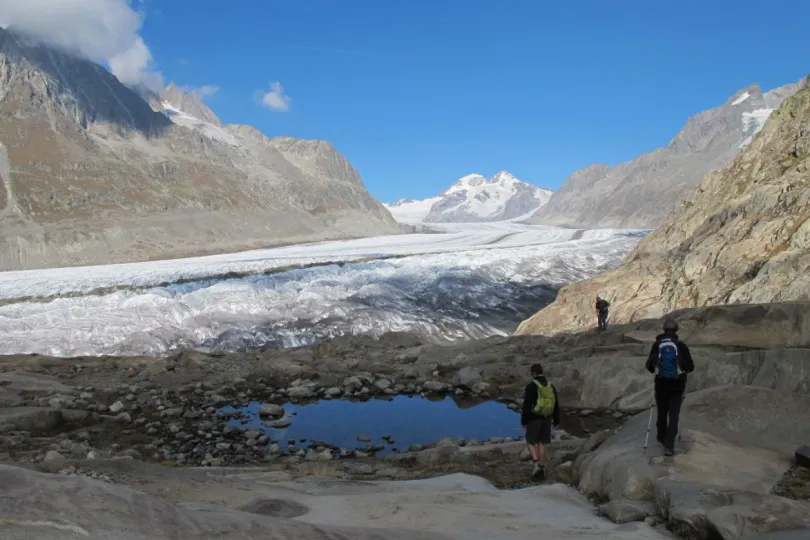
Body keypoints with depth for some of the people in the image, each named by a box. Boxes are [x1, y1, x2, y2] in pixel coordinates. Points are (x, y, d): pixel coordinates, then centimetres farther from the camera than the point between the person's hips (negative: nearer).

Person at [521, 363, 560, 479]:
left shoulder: (531, 386, -15)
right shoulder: (551, 386, 4)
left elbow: (526, 405, -17)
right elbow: (556, 405, 8)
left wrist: (523, 421, -10)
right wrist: (556, 421, 17)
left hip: (534, 418, -5)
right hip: (546, 418, 5)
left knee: (530, 442, 8)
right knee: (541, 443, 11)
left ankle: (536, 464, -9)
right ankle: (541, 469, 11)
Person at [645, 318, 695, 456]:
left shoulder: (657, 344, -4)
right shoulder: (681, 345, -7)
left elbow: (649, 365, 0)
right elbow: (691, 367, -4)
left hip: (661, 383, 2)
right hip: (677, 384, -1)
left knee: (662, 412, 20)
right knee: (674, 415, 2)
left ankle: (661, 437, 38)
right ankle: (668, 445, -7)